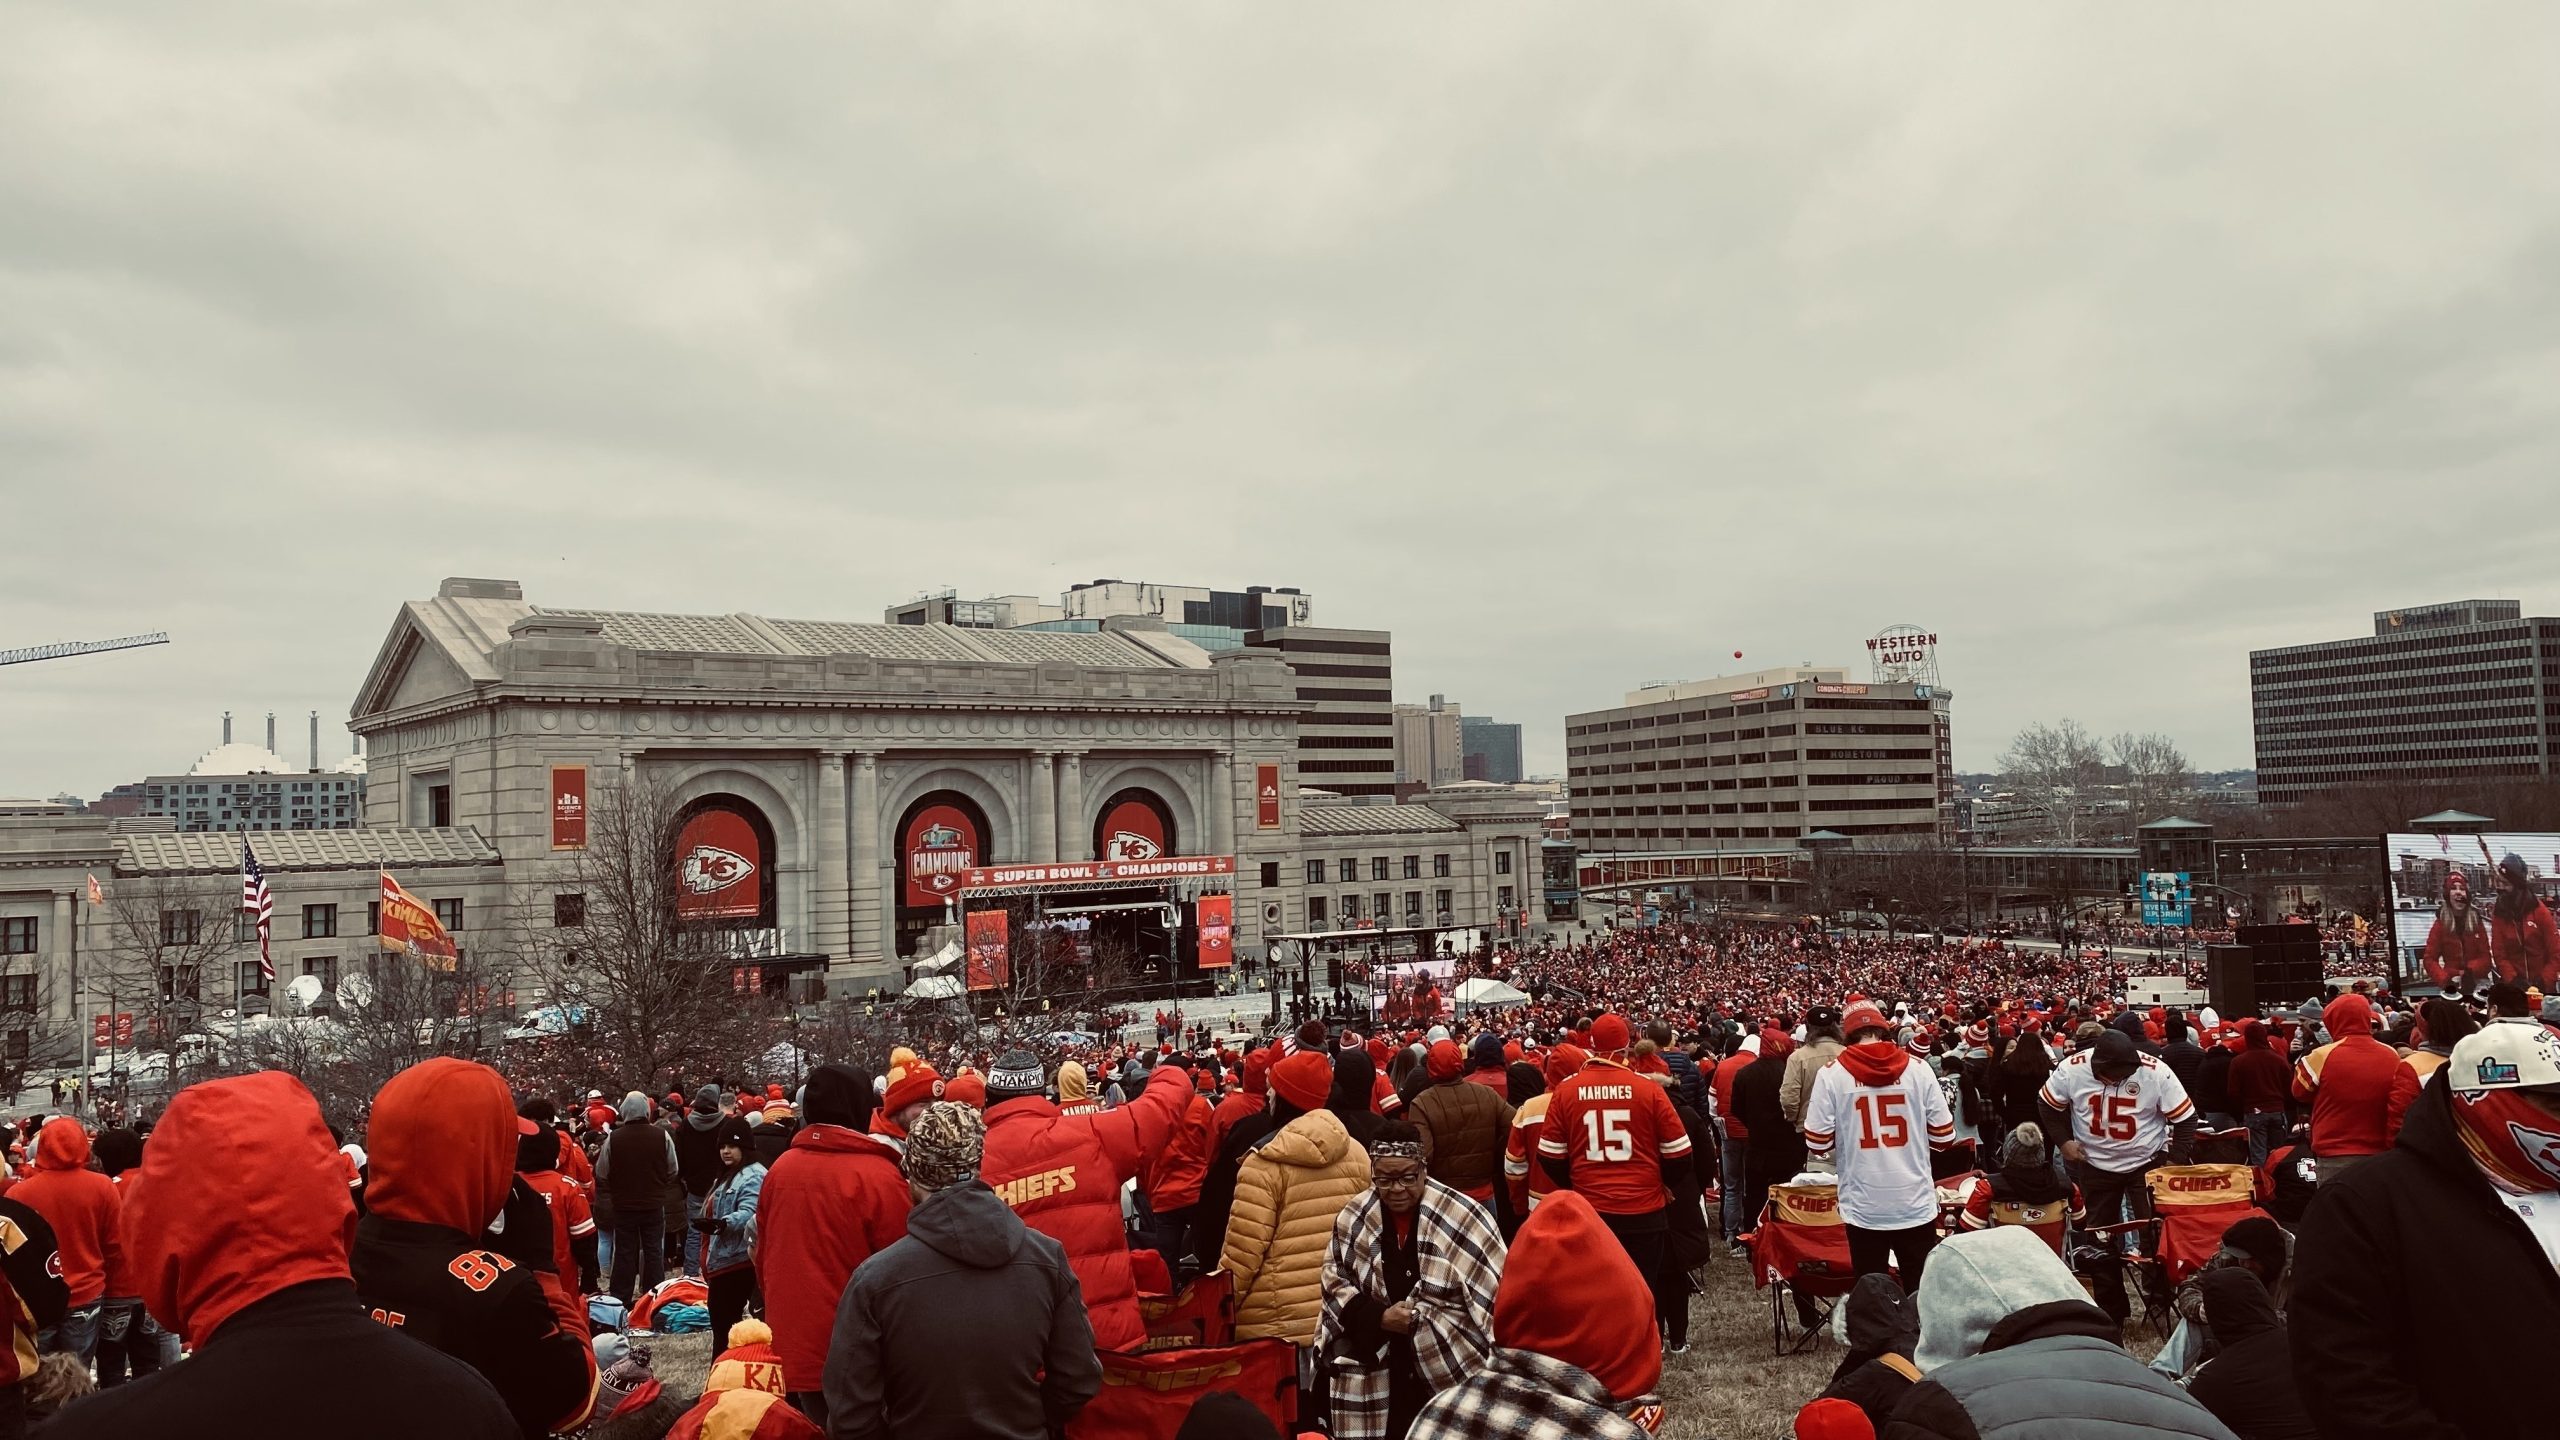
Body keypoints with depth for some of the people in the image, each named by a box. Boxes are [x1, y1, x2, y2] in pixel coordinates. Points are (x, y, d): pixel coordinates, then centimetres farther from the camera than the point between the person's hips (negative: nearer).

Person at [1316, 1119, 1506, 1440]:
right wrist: (1379, 1317, -10)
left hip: (1457, 1374, -2)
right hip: (1377, 1376, 2)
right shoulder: (1353, 1219, 1)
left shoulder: (1463, 1217, -9)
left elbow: (1496, 1292, -4)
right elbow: (1334, 1281, 6)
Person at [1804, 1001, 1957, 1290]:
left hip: (1864, 1209, -1)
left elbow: (1817, 1145, -7)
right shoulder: (1918, 1070, -3)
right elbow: (1944, 1137, 0)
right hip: (1916, 1205, 1)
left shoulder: (1831, 1075, -7)